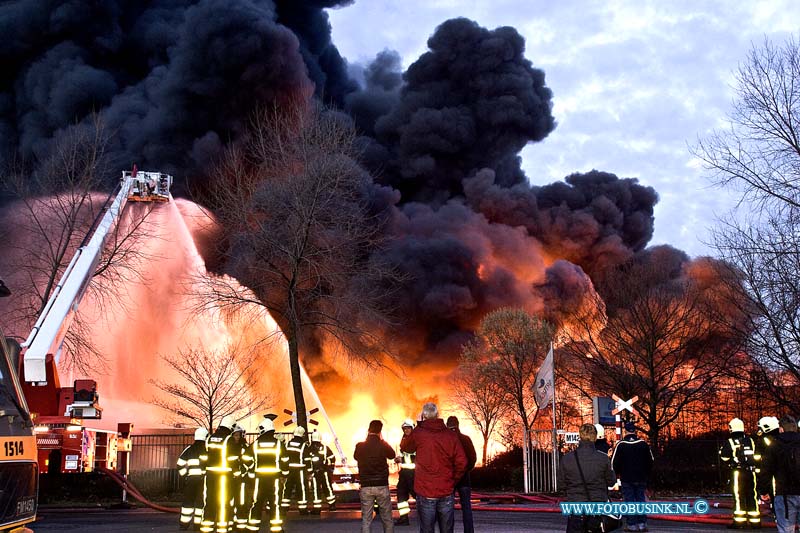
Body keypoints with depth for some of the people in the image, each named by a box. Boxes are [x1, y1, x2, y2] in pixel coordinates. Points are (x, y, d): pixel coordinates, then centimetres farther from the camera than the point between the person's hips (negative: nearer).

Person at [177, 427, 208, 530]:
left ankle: (184, 523, 11)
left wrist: (183, 475, 14)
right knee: (201, 501, 5)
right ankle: (197, 523, 3)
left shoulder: (189, 449, 3)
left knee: (188, 500, 10)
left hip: (190, 478, 2)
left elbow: (180, 463, 1)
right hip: (203, 478, -1)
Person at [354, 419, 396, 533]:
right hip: (382, 486, -1)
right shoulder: (383, 445, -10)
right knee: (387, 519, 10)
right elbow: (392, 455, 11)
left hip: (366, 487, 1)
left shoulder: (360, 446, -8)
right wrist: (382, 440, 13)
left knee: (366, 519, 7)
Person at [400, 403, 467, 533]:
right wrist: (452, 481, 10)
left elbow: (404, 447, 14)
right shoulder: (451, 435, -2)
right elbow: (462, 462, -4)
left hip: (425, 493, -1)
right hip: (446, 493, 2)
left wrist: (418, 426, 14)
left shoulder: (418, 434, -6)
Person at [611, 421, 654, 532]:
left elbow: (615, 463, -6)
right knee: (641, 499, 9)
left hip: (626, 478, -3)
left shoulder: (621, 445, -9)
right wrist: (646, 474, 21)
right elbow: (650, 461, 9)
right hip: (641, 478, 3)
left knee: (629, 500, 1)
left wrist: (618, 473, 12)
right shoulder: (643, 444, 1)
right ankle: (642, 523, 7)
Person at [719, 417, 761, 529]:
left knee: (738, 496, -1)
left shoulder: (730, 442, -7)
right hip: (750, 471, 4)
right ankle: (755, 521, 13)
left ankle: (739, 521, -3)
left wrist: (730, 464, 13)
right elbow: (755, 455, 14)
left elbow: (724, 458, -5)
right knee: (751, 495, 9)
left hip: (737, 472, -4)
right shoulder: (750, 440, 8)